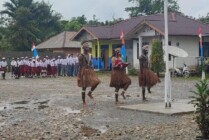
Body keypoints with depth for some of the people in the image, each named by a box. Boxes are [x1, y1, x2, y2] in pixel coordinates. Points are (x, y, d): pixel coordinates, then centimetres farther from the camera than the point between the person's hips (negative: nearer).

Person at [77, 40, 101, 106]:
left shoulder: (90, 55, 11)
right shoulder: (81, 56, -9)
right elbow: (80, 66, -12)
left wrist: (93, 72, 14)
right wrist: (80, 75, -16)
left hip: (90, 71, 6)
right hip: (84, 72, -6)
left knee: (96, 82, -10)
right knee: (84, 87, 0)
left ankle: (90, 93, 12)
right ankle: (84, 102, 10)